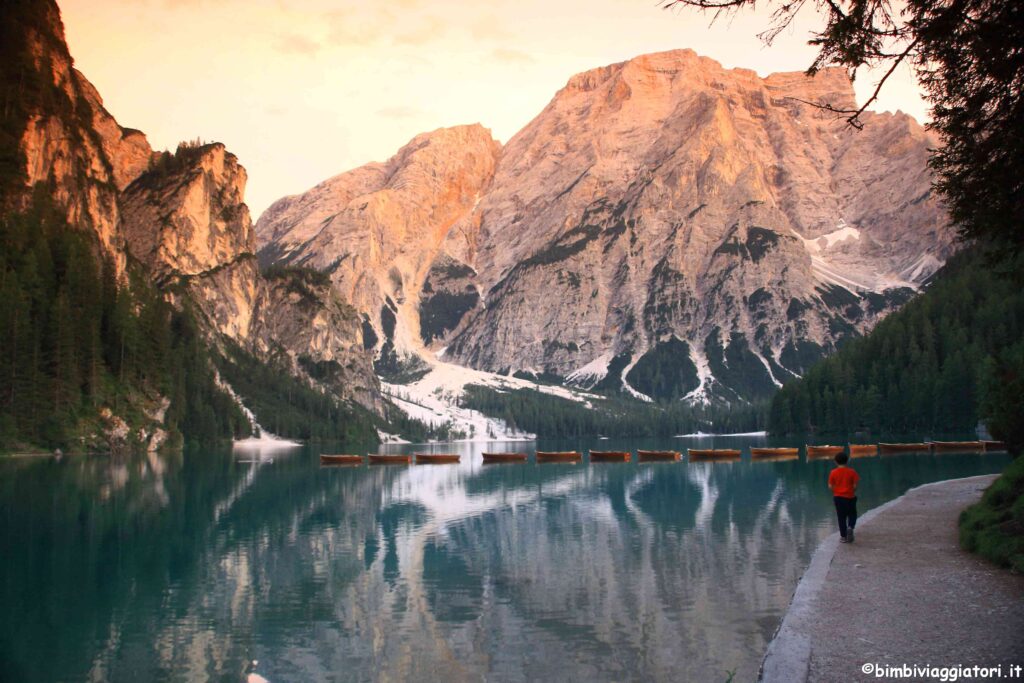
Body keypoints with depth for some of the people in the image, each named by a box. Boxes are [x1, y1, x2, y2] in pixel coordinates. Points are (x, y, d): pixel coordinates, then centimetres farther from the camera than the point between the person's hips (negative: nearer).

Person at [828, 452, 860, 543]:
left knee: (841, 517, 9)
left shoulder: (833, 472, -6)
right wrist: (853, 491, 11)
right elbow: (855, 485, -9)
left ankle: (843, 536, 11)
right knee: (852, 515, 16)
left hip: (838, 497, 1)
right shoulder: (852, 471, -8)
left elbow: (830, 486, -6)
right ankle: (850, 527, -12)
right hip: (850, 497, -1)